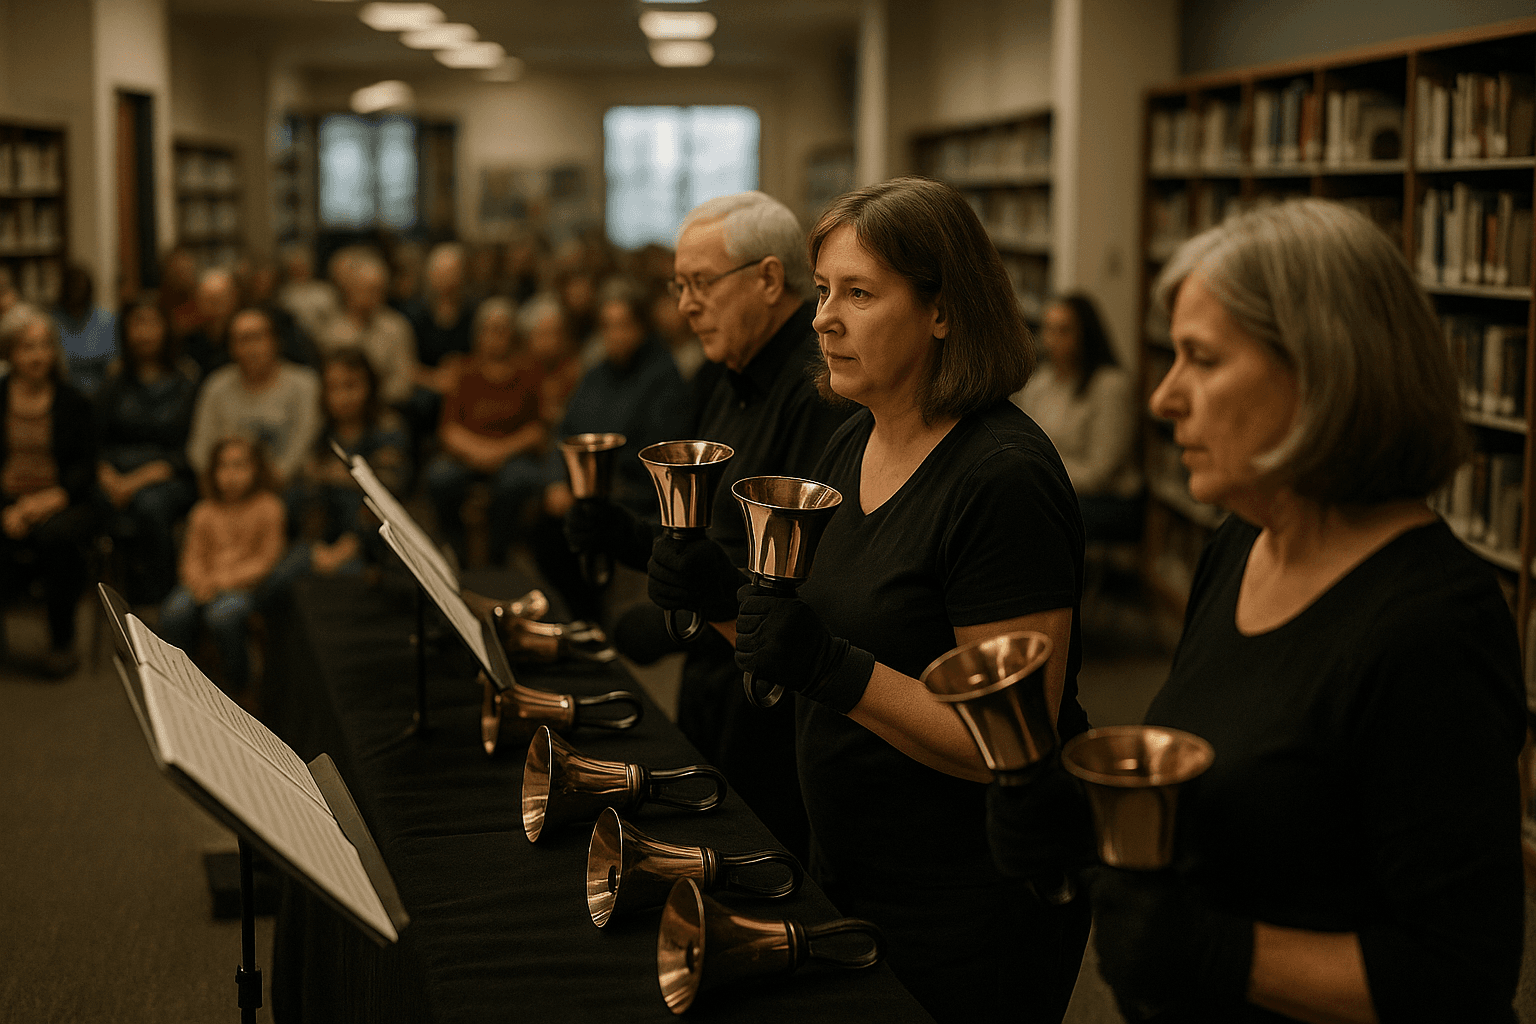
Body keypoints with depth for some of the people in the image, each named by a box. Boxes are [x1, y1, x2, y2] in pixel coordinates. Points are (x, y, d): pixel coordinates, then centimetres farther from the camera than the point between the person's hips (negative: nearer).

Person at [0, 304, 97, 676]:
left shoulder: (74, 402, 6)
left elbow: (85, 468, 2)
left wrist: (53, 498, -17)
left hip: (62, 503, -1)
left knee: (55, 535, -35)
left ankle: (62, 641, -17)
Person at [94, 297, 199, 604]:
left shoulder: (187, 379, 4)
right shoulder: (116, 380, 15)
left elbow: (192, 448, -3)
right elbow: (96, 439, 12)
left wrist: (142, 478, -15)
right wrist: (108, 475, -8)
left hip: (170, 478, -2)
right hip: (119, 478, 2)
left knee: (150, 502, -36)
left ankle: (157, 606, -29)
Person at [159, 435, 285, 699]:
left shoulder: (268, 507, 0)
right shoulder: (204, 512, 13)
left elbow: (265, 561, -5)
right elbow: (193, 556, 12)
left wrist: (221, 581, -14)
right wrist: (198, 581, -12)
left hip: (246, 585, -4)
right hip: (206, 583, 4)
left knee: (221, 615, -36)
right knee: (174, 612, -28)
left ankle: (237, 692, -14)